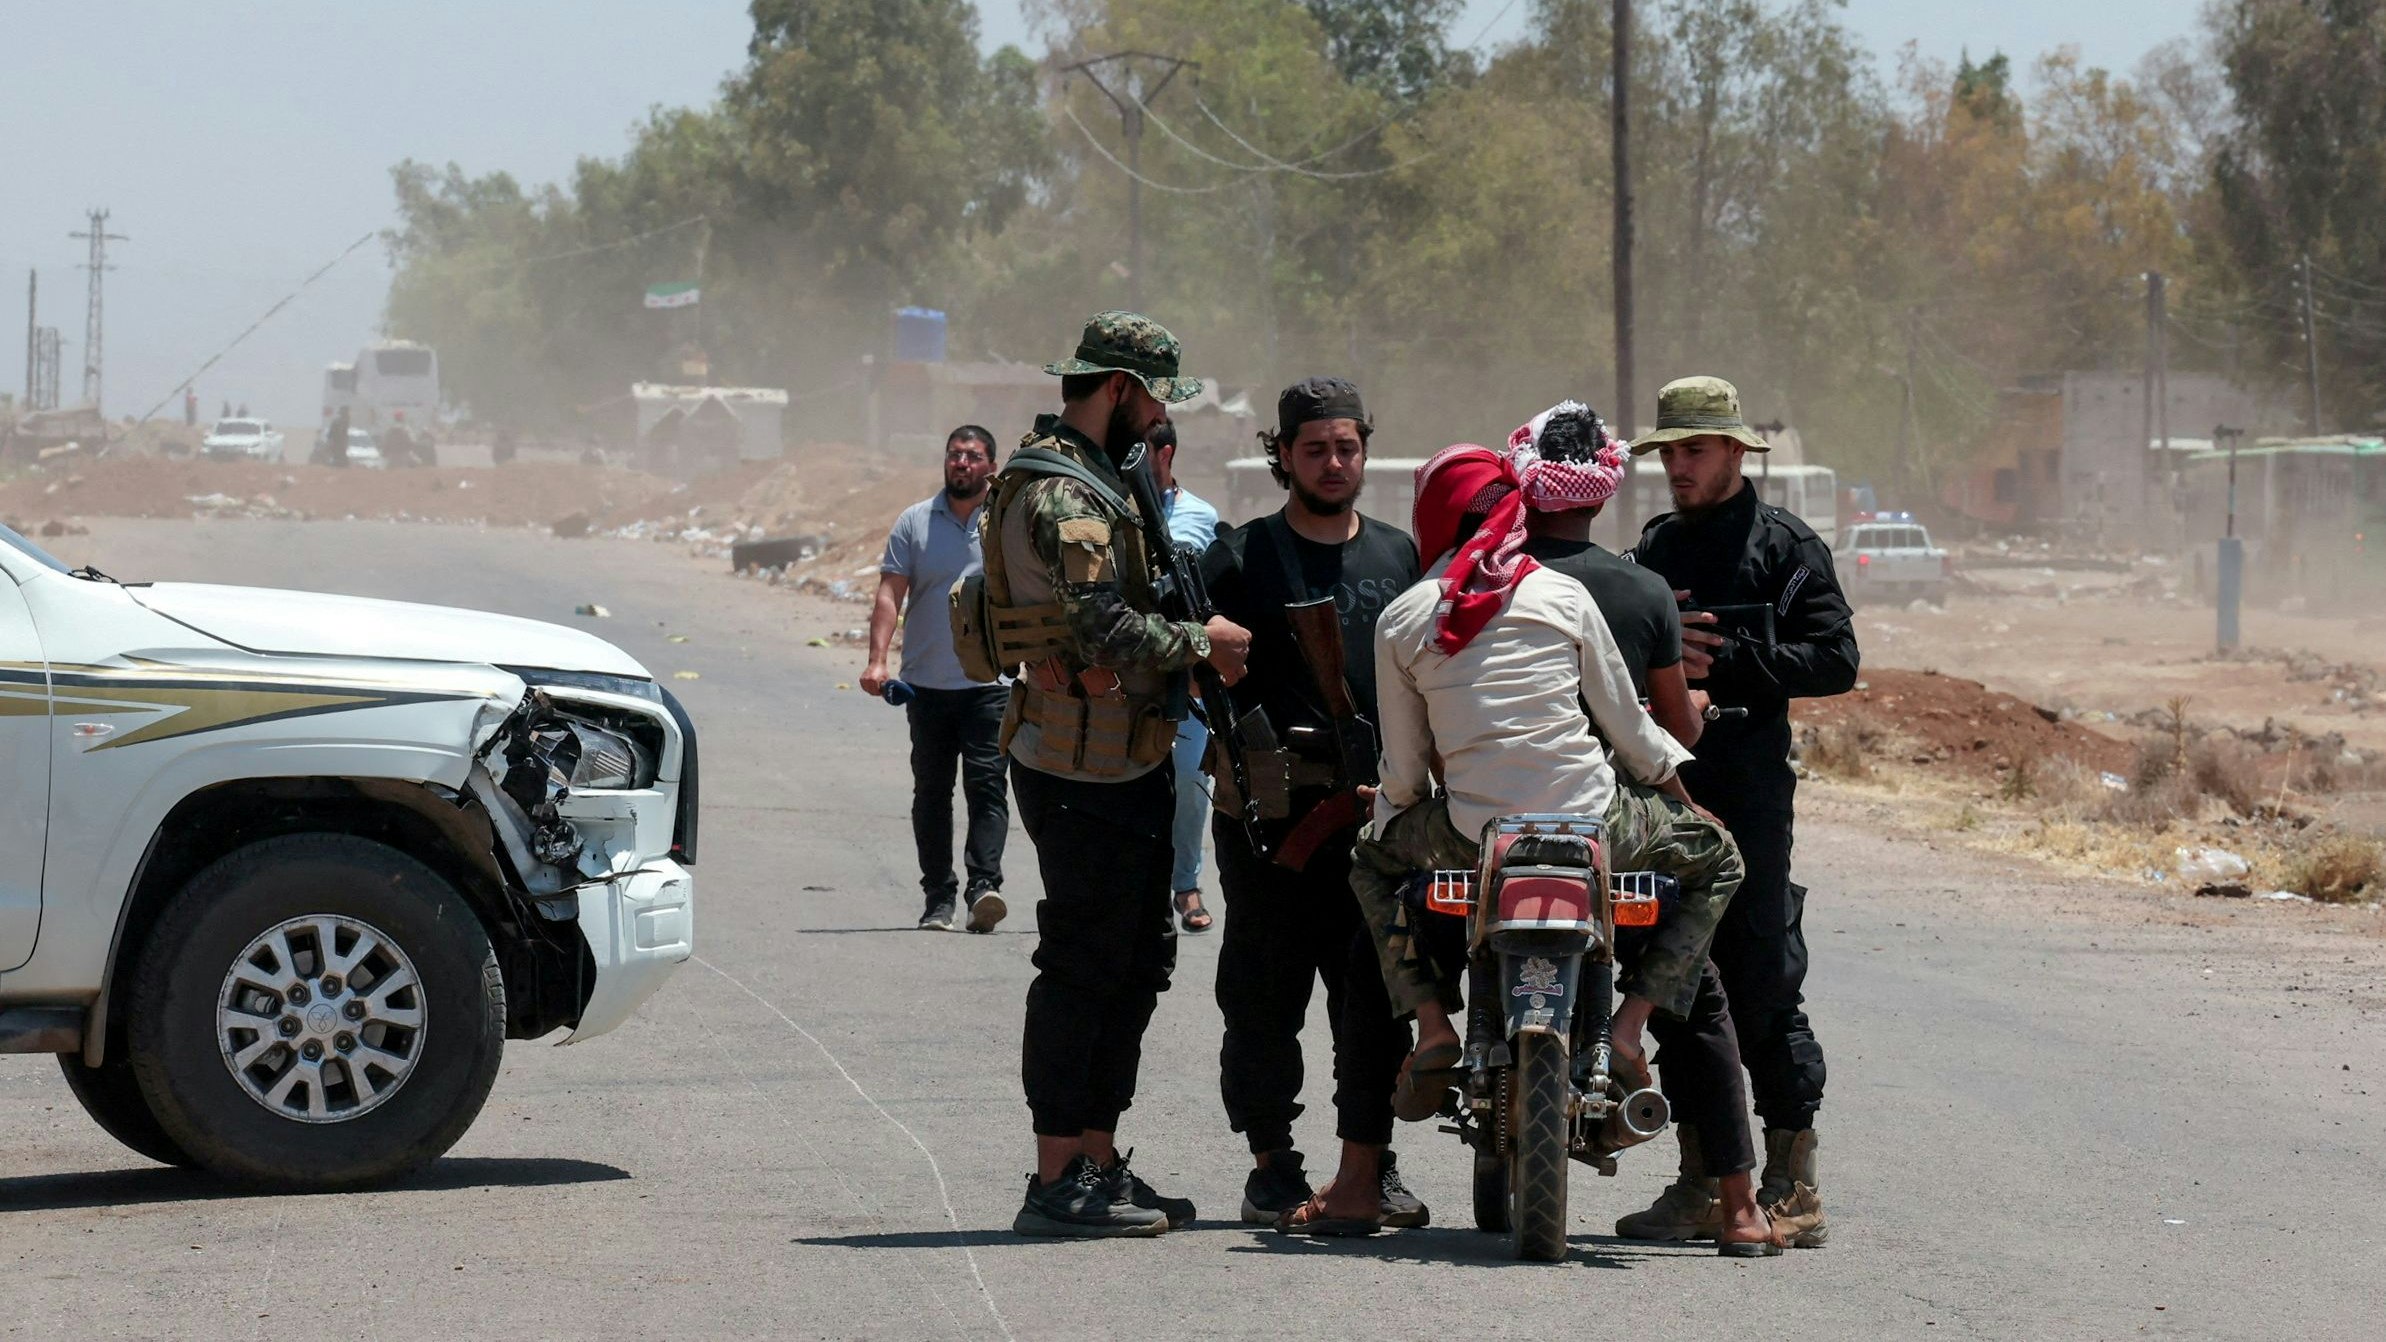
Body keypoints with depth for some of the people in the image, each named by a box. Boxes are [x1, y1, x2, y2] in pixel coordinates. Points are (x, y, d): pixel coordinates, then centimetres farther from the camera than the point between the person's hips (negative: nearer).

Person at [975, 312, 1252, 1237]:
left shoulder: (1093, 481, 19)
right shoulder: (1059, 494, -16)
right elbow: (1106, 629, -25)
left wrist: (1194, 641, 8)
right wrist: (1202, 644, -12)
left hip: (1126, 767, 11)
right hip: (1081, 771, -11)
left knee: (1134, 966, 14)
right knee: (1082, 969, -7)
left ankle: (1099, 1162, 21)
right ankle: (1057, 1184, -4)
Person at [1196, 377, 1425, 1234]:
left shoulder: (1400, 556, 16)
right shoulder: (1242, 557, 5)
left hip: (1380, 809, 3)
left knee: (1377, 990, 0)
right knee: (1266, 991, -1)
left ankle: (1365, 1170, 6)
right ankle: (1272, 1166, 8)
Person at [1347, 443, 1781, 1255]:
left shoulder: (1401, 620, 3)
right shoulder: (1561, 596, 1)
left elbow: (1403, 774, 5)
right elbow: (1625, 723, 7)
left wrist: (1388, 811, 29)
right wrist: (1673, 777, 27)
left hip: (1471, 842, 1)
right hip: (1591, 826, -1)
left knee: (1373, 859, 33)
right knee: (1715, 859, 25)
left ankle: (1432, 1024, 14)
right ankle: (1632, 1020, 6)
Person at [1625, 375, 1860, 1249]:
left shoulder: (1785, 546, 1)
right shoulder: (1655, 548, 21)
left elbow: (1835, 660, -8)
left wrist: (1721, 665, -15)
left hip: (1748, 786, -6)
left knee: (1761, 983, -9)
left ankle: (1792, 1184, -6)